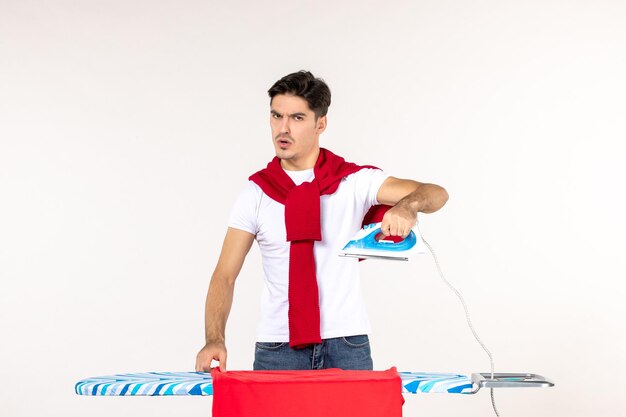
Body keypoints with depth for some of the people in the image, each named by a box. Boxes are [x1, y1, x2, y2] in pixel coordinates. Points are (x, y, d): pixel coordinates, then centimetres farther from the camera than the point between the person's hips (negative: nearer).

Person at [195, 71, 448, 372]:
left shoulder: (355, 182, 1)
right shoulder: (255, 194, 3)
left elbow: (436, 194, -6)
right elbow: (225, 274, -1)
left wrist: (407, 205, -30)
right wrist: (214, 339, -18)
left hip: (347, 346, 0)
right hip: (277, 349, 1)